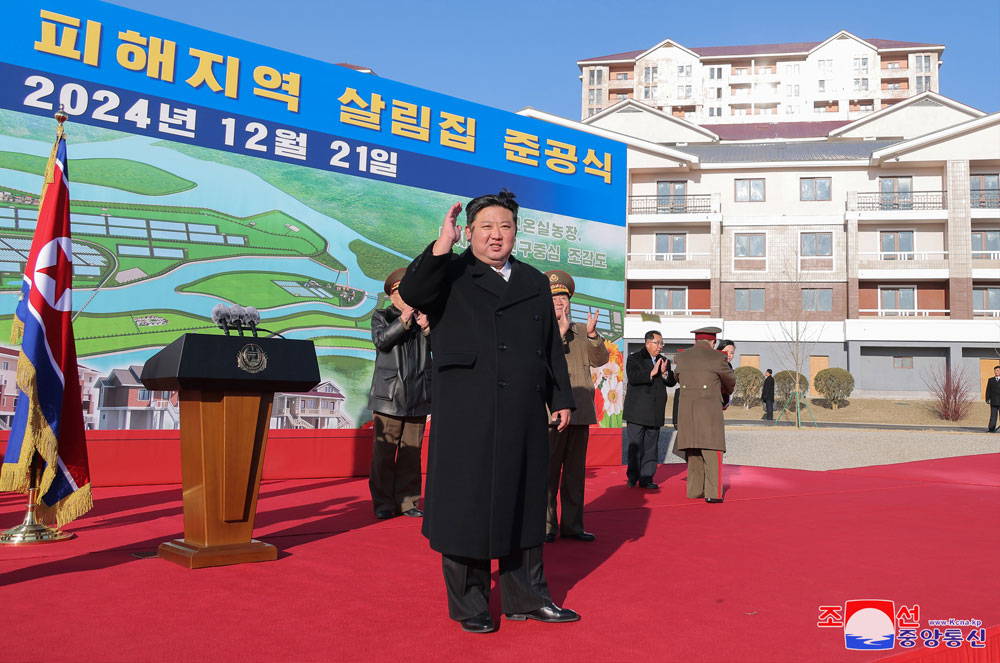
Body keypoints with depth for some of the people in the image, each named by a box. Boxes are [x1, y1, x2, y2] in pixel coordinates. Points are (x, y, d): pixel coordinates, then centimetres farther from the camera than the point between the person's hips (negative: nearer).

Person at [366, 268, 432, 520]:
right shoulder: (381, 317, 9)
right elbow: (380, 340, -11)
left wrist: (427, 328, -11)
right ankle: (383, 503, 7)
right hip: (389, 395, -2)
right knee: (384, 452, -3)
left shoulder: (424, 317, 16)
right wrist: (403, 320, -21)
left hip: (418, 396, 3)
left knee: (412, 453, 5)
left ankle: (407, 501, 14)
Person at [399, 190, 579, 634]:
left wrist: (561, 399, 14)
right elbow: (411, 293, -20)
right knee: (468, 506, 2)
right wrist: (442, 246, -25)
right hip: (468, 418, -5)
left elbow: (553, 347, 18)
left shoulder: (535, 283, 16)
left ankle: (525, 598, 26)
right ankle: (469, 606, 16)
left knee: (523, 505, 13)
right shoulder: (452, 276, 1)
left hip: (524, 420, 5)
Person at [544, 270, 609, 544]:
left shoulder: (582, 331, 16)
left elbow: (600, 359, 4)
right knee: (548, 470, -3)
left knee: (575, 470, 8)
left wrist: (592, 334, -12)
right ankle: (546, 526, 6)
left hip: (580, 411, 5)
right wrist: (560, 332, -17)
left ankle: (572, 525, 15)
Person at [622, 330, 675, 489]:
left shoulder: (664, 361, 15)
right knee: (635, 445, -2)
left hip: (655, 413, 5)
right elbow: (632, 377, -17)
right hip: (637, 411, -4)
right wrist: (652, 373, -21)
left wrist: (665, 373, -14)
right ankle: (632, 477, 9)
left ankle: (646, 478, 10)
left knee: (651, 446, 5)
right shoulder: (634, 359, 0)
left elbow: (672, 382, 5)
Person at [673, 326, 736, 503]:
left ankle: (695, 490, 16)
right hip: (710, 412, -4)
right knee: (712, 452, -1)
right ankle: (713, 493, -6)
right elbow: (730, 379, 12)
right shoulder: (717, 357, -4)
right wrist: (727, 391, 36)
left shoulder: (681, 357, 7)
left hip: (687, 412, 4)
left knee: (693, 452, 14)